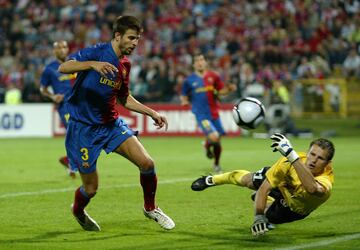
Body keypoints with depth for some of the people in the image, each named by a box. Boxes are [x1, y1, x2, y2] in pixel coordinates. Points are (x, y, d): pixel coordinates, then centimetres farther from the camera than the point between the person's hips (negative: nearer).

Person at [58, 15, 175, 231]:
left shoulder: (125, 65, 6)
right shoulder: (98, 52, -15)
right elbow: (63, 67, -28)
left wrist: (152, 113, 13)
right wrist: (92, 64, -44)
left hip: (111, 123, 6)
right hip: (84, 127, -6)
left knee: (147, 163, -12)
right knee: (91, 188, 0)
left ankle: (150, 208, 13)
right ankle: (78, 211, 36)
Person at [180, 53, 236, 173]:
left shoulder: (213, 76, 4)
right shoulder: (189, 80, -1)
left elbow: (221, 91, 12)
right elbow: (183, 96, 8)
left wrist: (229, 89, -8)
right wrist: (184, 100, -15)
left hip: (214, 113, 3)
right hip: (201, 114, -3)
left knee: (217, 141, 8)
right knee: (214, 137, -22)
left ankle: (216, 164, 33)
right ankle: (207, 145, 15)